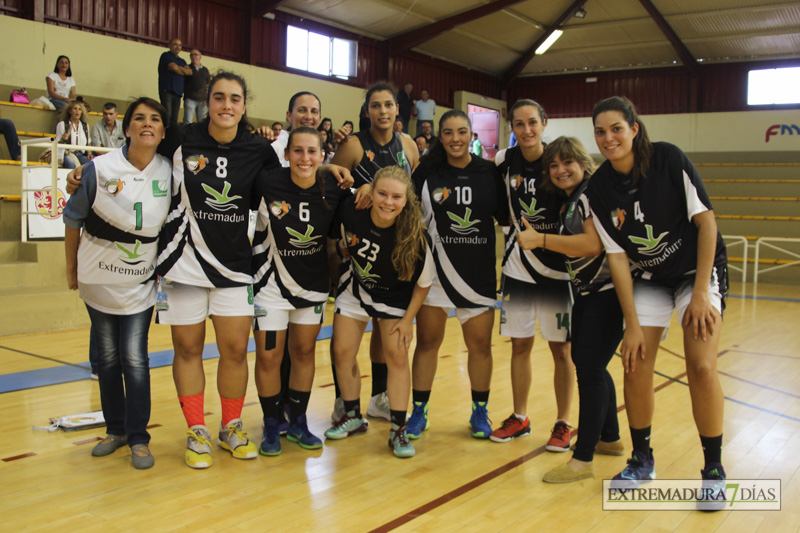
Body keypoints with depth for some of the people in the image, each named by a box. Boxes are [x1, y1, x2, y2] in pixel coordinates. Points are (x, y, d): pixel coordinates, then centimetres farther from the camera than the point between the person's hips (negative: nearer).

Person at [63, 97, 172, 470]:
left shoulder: (170, 172, -8)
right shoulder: (99, 169, -13)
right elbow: (73, 221, -2)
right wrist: (71, 270, 4)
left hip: (141, 283, 0)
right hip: (98, 280, 0)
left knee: (135, 359, -4)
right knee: (108, 358, 11)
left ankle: (138, 438, 9)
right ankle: (115, 429, 27)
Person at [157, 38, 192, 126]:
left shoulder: (182, 61, 26)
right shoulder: (166, 56, 7)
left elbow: (190, 72, 9)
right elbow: (174, 67, -9)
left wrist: (178, 68, -1)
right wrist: (183, 70, 7)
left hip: (177, 93, 6)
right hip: (167, 90, -6)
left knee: (174, 119, 1)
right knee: (167, 116, -17)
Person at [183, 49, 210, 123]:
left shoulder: (205, 70, 15)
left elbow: (208, 86, 16)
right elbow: (181, 83, 8)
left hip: (203, 100, 3)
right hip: (190, 99, -3)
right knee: (187, 121, -7)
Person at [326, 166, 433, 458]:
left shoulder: (415, 236, -31)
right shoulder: (350, 212, -25)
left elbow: (423, 283, -15)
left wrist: (408, 319, -12)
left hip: (394, 299, -3)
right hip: (355, 292, 3)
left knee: (397, 356, -7)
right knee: (342, 353, 3)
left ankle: (398, 430, 5)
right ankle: (353, 417, 23)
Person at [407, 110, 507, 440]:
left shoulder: (489, 172, 0)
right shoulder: (427, 172, -2)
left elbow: (505, 216, 6)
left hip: (479, 272, 1)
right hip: (435, 269, -1)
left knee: (480, 345, 7)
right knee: (427, 341, 6)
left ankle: (480, 413, 25)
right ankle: (418, 412, 19)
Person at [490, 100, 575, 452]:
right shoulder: (504, 160, -1)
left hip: (557, 263, -3)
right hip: (518, 263, 3)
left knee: (560, 347, 4)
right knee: (520, 344, 10)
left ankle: (563, 423, 18)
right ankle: (520, 418, 25)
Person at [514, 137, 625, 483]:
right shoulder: (568, 202, 15)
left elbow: (593, 244, -25)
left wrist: (540, 239, -24)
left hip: (607, 294, -10)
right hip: (587, 294, 10)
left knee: (589, 370, -11)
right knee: (588, 364, 17)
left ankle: (583, 459, -6)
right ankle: (610, 438, 34)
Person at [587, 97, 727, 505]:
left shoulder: (668, 160, -19)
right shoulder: (599, 189, -11)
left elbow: (706, 221, -15)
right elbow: (616, 257, -10)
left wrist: (701, 291, -18)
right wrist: (632, 324, -12)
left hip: (698, 269, -3)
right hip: (649, 279, 3)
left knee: (701, 367, -15)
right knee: (636, 365, -5)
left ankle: (714, 469, 5)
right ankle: (641, 460, 16)